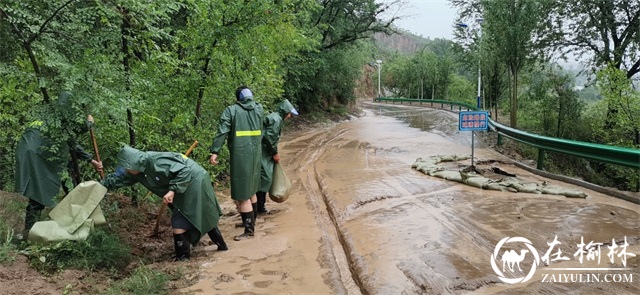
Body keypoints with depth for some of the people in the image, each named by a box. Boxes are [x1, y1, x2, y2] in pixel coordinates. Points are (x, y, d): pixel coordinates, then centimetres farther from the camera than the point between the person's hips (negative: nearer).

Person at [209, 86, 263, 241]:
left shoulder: (231, 110, -4)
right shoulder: (259, 108, 8)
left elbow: (222, 132, -13)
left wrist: (214, 151, -15)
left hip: (240, 155, -6)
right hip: (255, 153, 6)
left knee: (242, 194, -1)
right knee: (251, 190, 22)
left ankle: (249, 230, 3)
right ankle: (251, 221, 35)